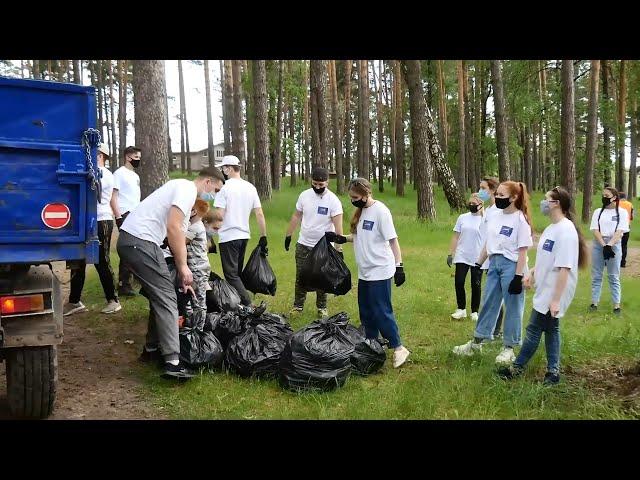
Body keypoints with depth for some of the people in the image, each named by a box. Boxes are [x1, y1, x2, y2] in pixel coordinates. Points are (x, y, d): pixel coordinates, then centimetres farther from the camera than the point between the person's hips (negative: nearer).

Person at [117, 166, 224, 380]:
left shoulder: (182, 188, 25)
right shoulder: (188, 190, -7)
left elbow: (178, 236, 27)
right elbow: (173, 228, -20)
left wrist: (182, 277, 27)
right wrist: (183, 267, -13)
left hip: (130, 241, 10)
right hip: (139, 242, -10)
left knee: (160, 295, 19)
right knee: (166, 298, -9)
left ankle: (152, 349, 30)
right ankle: (172, 362, -13)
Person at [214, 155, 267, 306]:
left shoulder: (225, 187, -11)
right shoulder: (251, 187, 8)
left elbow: (219, 215, -16)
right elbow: (260, 214, 6)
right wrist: (263, 237, 10)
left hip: (228, 237, -7)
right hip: (244, 235, 7)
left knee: (231, 275, -3)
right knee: (237, 273, 18)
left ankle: (248, 306, -12)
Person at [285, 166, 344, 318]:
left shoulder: (333, 200, -15)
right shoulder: (305, 195, -2)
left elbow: (338, 225, -17)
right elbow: (296, 216, 9)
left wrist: (339, 247, -22)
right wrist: (288, 235, 11)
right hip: (303, 244, 3)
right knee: (300, 277, 9)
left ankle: (322, 308, 22)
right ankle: (298, 305, 22)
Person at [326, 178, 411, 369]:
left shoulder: (380, 211, -16)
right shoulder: (361, 211, 9)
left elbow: (392, 240, -15)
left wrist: (399, 266, -17)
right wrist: (341, 238, 8)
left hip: (380, 271, -9)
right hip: (364, 272, 9)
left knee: (381, 311, -5)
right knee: (366, 311, 15)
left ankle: (398, 348, 6)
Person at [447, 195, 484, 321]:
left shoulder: (485, 220, -3)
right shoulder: (462, 218, 5)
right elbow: (455, 237, 8)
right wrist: (450, 254, 4)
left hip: (478, 259, -2)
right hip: (462, 257, 3)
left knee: (476, 285, 5)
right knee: (459, 282, 0)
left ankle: (475, 312, 18)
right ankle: (461, 309, 17)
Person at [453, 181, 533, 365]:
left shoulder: (520, 219, -12)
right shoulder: (495, 217, 7)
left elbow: (523, 251, -14)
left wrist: (518, 277, -18)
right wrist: (478, 265, 13)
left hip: (511, 265, -7)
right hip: (494, 263, 7)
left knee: (512, 308, 5)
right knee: (488, 303, 14)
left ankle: (509, 347, 18)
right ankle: (477, 342, 24)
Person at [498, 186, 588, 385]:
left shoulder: (566, 231, -22)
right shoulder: (551, 228, 8)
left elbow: (564, 268, -24)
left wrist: (556, 299, -24)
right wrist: (532, 273, 9)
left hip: (553, 292, -9)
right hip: (545, 289, 9)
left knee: (534, 329, 1)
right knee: (550, 328, 14)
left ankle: (517, 368, 13)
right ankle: (553, 371, 23)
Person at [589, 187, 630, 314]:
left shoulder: (622, 212, -1)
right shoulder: (598, 212, 6)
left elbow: (620, 231, -10)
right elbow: (595, 230, -3)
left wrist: (609, 245, -23)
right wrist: (604, 245, -17)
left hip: (614, 245, -2)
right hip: (598, 245, 2)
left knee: (614, 277, 4)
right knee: (596, 276, 7)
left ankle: (616, 304, 9)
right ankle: (594, 302, 14)